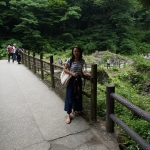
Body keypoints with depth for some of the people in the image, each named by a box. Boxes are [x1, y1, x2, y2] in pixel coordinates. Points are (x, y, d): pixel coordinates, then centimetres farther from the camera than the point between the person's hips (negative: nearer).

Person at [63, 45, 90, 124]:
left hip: (78, 80, 5)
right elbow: (65, 69, -6)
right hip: (71, 80, -4)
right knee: (70, 97, -1)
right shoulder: (70, 60, -12)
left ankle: (74, 110, 37)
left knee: (77, 96, 14)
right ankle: (68, 115, 9)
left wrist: (84, 74, -5)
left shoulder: (82, 61, 0)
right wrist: (71, 73, -20)